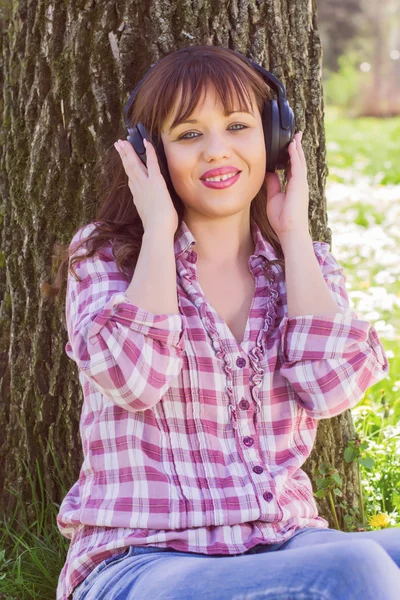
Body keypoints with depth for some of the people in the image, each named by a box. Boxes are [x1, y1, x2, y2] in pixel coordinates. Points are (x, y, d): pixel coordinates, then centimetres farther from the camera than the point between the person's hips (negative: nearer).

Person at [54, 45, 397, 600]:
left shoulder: (306, 264, 14)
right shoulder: (105, 254, 5)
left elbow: (331, 386, -7)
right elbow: (134, 378, -16)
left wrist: (293, 233, 1)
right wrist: (159, 229, -6)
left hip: (286, 548, 4)